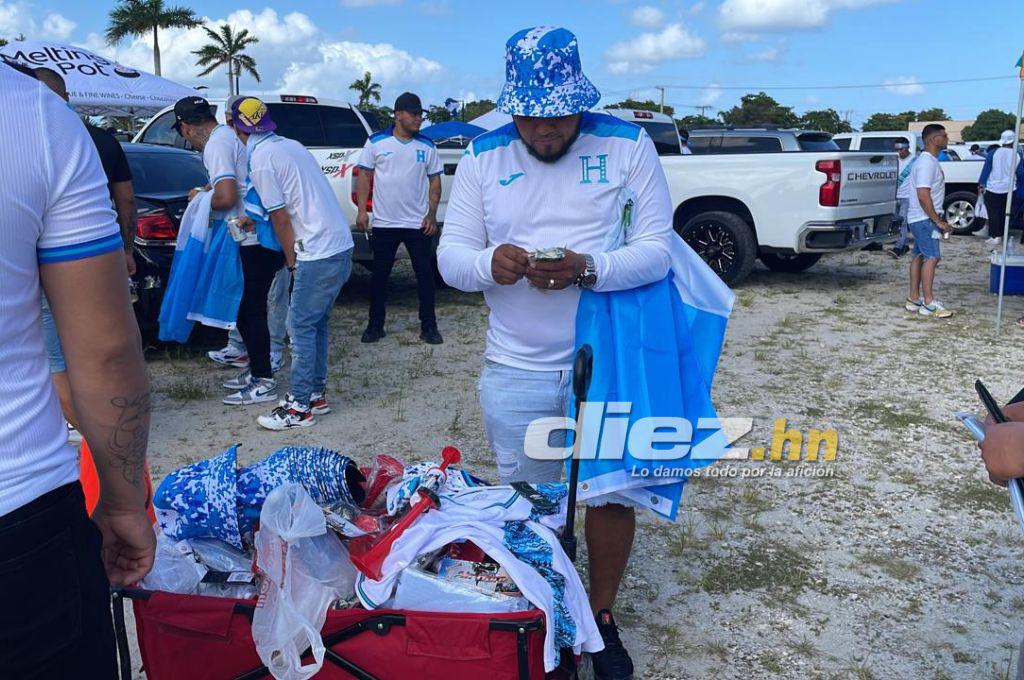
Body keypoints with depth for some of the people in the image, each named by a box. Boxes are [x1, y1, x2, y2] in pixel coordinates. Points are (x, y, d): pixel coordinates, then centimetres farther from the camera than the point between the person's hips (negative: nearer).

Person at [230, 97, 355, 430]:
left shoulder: (261, 160, -10)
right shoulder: (290, 144, 15)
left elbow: (281, 218, -10)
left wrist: (291, 260, 2)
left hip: (319, 253, -9)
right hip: (340, 244, 9)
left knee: (301, 326, -2)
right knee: (316, 323, 16)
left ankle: (300, 406, 3)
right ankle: (316, 393, 23)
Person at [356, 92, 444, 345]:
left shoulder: (427, 146, 5)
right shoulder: (376, 142, 1)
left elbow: (434, 182, 7)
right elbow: (365, 176, 3)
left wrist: (432, 215, -2)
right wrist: (361, 210, -6)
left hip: (418, 223, 1)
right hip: (384, 223, -1)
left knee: (425, 274, 3)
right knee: (380, 275, 8)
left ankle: (428, 326, 13)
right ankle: (375, 325, 20)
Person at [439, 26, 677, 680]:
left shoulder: (628, 145, -5)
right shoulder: (483, 155, 2)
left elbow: (658, 251, -10)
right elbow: (450, 255, 0)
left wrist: (587, 269, -29)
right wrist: (489, 264, -23)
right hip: (516, 370, 2)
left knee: (611, 494, 11)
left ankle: (603, 615, 34)